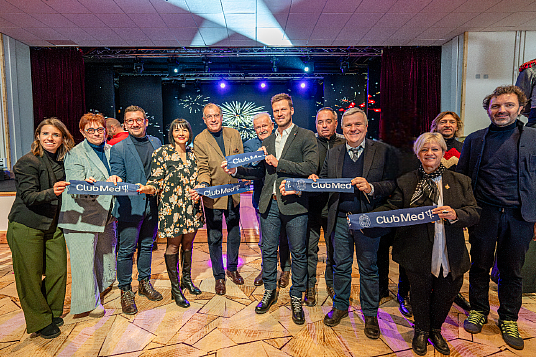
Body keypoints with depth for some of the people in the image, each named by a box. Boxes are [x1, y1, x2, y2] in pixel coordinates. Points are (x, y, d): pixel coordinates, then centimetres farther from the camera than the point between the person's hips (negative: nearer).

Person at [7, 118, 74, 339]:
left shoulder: (63, 162, 7)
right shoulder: (27, 162, -11)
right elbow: (29, 197, -17)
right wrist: (52, 192, -35)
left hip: (53, 226, 5)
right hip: (26, 228, -5)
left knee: (58, 271, 5)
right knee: (30, 276, 4)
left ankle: (53, 313, 28)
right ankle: (40, 322, 21)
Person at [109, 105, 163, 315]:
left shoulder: (156, 143, 10)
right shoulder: (118, 148, -2)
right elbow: (117, 176, -5)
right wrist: (115, 180, -26)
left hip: (152, 205, 4)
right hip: (129, 207, -4)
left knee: (147, 246, 17)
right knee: (126, 250, 2)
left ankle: (144, 283, 34)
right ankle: (125, 291, 19)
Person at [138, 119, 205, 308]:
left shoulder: (192, 154, 10)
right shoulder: (162, 153, -5)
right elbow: (156, 181, -8)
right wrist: (147, 189, -27)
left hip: (192, 207, 5)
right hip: (172, 207, -4)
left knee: (188, 243, 15)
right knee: (174, 245, 5)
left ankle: (187, 279, 35)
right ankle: (175, 287, 20)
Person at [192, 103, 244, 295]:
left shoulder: (234, 134, 3)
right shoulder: (200, 140, -7)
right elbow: (203, 168, -12)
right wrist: (203, 184, -30)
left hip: (233, 193, 4)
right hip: (212, 195, -3)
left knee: (234, 233, 17)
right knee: (214, 237, 7)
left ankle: (232, 268, 38)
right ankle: (219, 276, 25)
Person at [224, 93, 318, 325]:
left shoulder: (306, 137, -1)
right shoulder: (268, 140, 16)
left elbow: (311, 167, -14)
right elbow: (261, 172, 17)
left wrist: (279, 163, -14)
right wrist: (236, 170, 5)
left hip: (294, 203, -4)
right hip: (269, 203, 5)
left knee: (298, 253, 7)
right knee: (268, 251, 13)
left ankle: (296, 298, 25)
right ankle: (270, 292, 32)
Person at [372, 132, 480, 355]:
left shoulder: (461, 181, 4)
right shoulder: (405, 182, 1)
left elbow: (474, 213, -2)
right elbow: (391, 208, -3)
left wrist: (455, 214, -24)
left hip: (450, 255, 2)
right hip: (418, 255, -1)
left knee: (445, 294, 15)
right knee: (420, 294, 13)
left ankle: (435, 330, 44)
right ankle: (421, 331, 41)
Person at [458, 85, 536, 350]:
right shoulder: (474, 139, 5)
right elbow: (461, 177, 7)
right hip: (484, 214, 0)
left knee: (512, 270, 12)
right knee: (480, 266, 10)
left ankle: (509, 320, 29)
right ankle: (478, 311, 29)